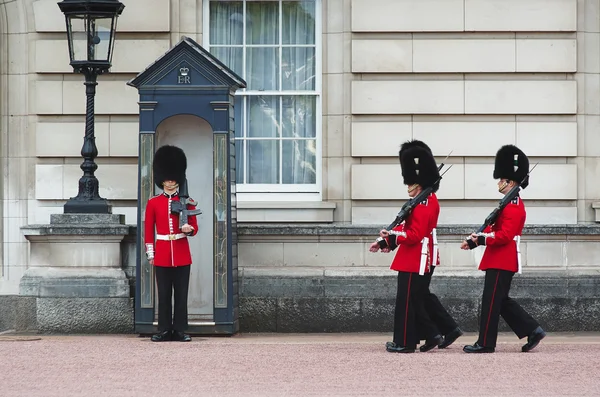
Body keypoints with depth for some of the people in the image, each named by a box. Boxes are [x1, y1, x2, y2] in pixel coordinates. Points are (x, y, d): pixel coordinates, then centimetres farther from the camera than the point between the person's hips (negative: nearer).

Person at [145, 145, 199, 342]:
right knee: (164, 294, 2)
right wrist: (150, 254, 1)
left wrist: (188, 229, -18)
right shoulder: (153, 203, 5)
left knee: (181, 294, 1)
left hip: (182, 255, 0)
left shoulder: (186, 202, 5)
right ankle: (164, 330, 6)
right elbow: (148, 230, 6)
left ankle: (180, 330, 5)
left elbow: (194, 228, 5)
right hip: (162, 255, 0)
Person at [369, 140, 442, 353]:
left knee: (406, 301, -4)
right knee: (415, 300, 14)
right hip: (413, 261, 10)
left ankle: (404, 342, 1)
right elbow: (406, 228, 18)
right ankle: (432, 334, 15)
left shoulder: (422, 207, -17)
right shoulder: (422, 204, 14)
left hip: (412, 261, -10)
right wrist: (386, 240, 11)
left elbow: (414, 235, -25)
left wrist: (391, 237, -30)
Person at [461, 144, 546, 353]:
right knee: (501, 301, 13)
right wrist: (474, 240, 9)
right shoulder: (510, 203, 16)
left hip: (502, 261, -10)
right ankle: (533, 330, 13)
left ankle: (485, 343, 0)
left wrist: (481, 239, -28)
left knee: (491, 302, -5)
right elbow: (495, 229, 19)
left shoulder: (514, 207, -16)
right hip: (500, 259, 10)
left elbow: (505, 235, -24)